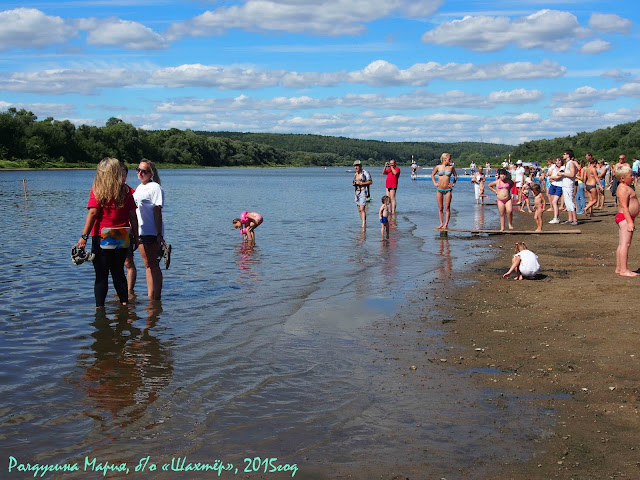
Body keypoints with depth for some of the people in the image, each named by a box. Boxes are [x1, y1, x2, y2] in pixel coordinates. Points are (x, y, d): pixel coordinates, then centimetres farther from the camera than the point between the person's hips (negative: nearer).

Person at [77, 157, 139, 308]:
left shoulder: (97, 189, -6)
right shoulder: (125, 191, 3)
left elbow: (93, 212, -14)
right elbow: (133, 216, 2)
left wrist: (84, 236, -14)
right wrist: (135, 237, 8)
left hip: (102, 239, -3)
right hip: (122, 240, 3)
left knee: (101, 275, 4)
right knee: (119, 273, 17)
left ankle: (100, 306, 3)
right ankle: (124, 302, 16)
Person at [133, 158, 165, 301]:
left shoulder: (155, 188, -9)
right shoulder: (139, 188, 17)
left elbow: (157, 211, -15)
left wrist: (159, 234, -20)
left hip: (151, 232, -9)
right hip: (140, 231, 9)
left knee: (153, 265, -6)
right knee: (148, 265, 13)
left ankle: (154, 297, -4)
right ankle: (150, 295, 19)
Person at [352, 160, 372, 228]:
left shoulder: (365, 173, -7)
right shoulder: (355, 174, 14)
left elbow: (371, 182, -9)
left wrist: (361, 183, -17)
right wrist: (354, 183, 4)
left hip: (363, 192, -8)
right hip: (357, 192, 8)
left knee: (362, 209, -17)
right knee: (359, 209, 8)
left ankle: (364, 224, -20)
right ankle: (364, 224, 15)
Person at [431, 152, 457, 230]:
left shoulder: (451, 167, 2)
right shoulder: (438, 167, 1)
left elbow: (455, 175, 18)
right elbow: (432, 175, 17)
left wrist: (453, 183, 7)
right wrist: (434, 183, 6)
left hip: (448, 189, 0)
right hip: (439, 189, 0)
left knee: (447, 208, -3)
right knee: (440, 208, 4)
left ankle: (446, 224, -1)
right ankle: (441, 224, 11)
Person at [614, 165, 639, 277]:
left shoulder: (625, 187, 18)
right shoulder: (623, 188, -15)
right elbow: (624, 206, -22)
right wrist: (630, 221, -26)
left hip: (626, 218, 11)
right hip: (625, 218, -11)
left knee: (622, 244, 12)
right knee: (625, 244, -12)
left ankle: (619, 268, 17)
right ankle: (624, 270, -14)